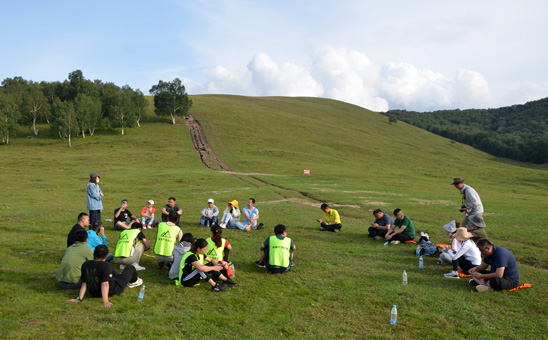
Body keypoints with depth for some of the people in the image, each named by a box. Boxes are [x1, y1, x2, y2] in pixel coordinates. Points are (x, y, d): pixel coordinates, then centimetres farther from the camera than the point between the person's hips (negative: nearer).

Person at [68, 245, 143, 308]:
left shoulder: (85, 265, -13)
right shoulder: (106, 265, -31)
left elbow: (84, 284, -13)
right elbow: (105, 284, -35)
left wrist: (80, 298, -8)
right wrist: (105, 302, -35)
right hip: (111, 291, -6)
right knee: (131, 268, 16)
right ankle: (133, 281, 49)